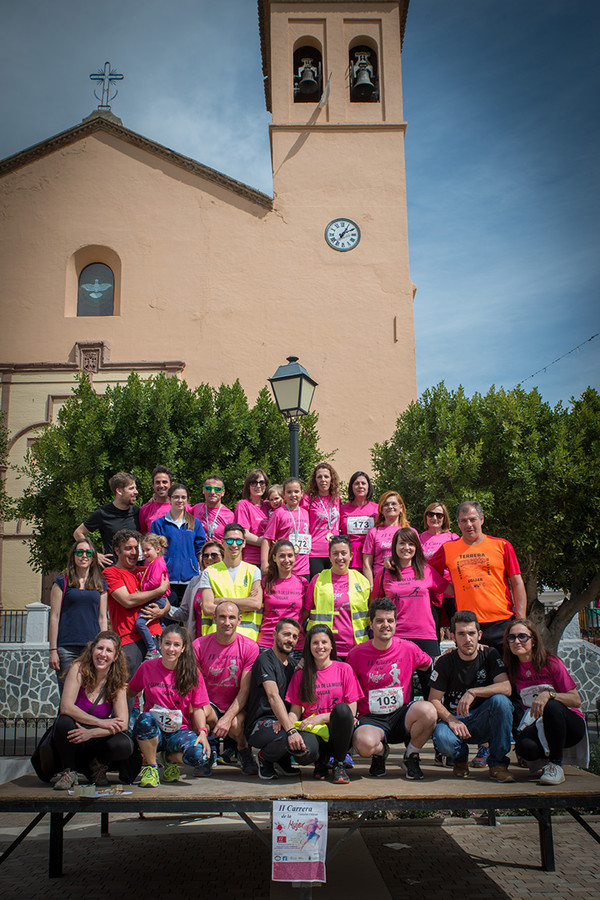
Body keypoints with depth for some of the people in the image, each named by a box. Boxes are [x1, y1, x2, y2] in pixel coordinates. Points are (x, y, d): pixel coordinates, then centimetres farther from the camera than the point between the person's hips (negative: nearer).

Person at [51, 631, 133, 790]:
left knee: (125, 744, -27)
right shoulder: (79, 668, -10)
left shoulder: (116, 681, -3)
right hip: (69, 742, -2)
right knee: (65, 722, -34)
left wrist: (91, 732, -27)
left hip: (95, 741, 2)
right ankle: (68, 771, -7)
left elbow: (122, 724, -12)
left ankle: (97, 766, 6)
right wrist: (101, 722, -22)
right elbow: (66, 707, -22)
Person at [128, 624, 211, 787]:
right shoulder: (147, 667, 1)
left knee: (199, 755, -31)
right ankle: (150, 765, -8)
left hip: (180, 730, 0)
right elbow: (130, 692, 14)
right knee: (145, 718, -36)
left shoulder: (192, 673, -1)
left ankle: (171, 758, 7)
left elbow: (198, 708, 0)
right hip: (153, 731, 0)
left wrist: (202, 732, -16)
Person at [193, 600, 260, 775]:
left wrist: (228, 717, -24)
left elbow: (245, 690, -11)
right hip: (210, 705, 1)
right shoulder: (199, 645, -7)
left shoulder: (250, 647, -10)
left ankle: (243, 750, 6)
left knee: (235, 724, -33)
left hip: (236, 708, -1)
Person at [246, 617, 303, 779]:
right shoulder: (265, 660, -10)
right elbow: (273, 697, -23)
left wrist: (284, 720, -16)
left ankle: (283, 757, 10)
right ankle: (264, 758, -3)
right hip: (260, 723, -7)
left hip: (282, 720, 7)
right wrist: (290, 730, -35)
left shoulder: (292, 664, 15)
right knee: (284, 736, -36)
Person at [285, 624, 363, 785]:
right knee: (301, 754, -35)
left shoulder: (344, 669, 3)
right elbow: (295, 711, 5)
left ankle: (339, 764, -9)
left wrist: (321, 717, -13)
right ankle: (321, 761, 5)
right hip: (312, 730, 0)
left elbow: (352, 710, -1)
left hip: (338, 732, 0)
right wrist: (291, 729, -17)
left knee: (341, 709, -33)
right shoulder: (300, 674, 8)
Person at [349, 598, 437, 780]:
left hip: (401, 714, 1)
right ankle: (380, 752, 7)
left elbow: (430, 667, 19)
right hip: (371, 719, -1)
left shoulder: (409, 649, -1)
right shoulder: (357, 654, -4)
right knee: (363, 744, -36)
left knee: (428, 710, -33)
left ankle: (412, 756, -1)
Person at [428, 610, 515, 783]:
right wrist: (451, 720, -26)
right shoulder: (445, 662, -6)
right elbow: (434, 700, -8)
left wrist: (473, 692, -28)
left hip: (482, 721, 1)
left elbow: (506, 688, -18)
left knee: (500, 700, -30)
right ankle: (460, 759, 5)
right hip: (453, 718, -1)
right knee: (443, 739, -35)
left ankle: (498, 764, -15)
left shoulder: (489, 655, -4)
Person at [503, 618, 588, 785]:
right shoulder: (512, 669, 0)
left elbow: (576, 700, -13)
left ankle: (556, 765, -17)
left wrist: (549, 694, -31)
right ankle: (546, 756, 5)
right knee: (525, 746, -33)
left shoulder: (551, 663, -11)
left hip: (569, 725, -2)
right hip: (536, 726, 2)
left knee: (552, 707, -36)